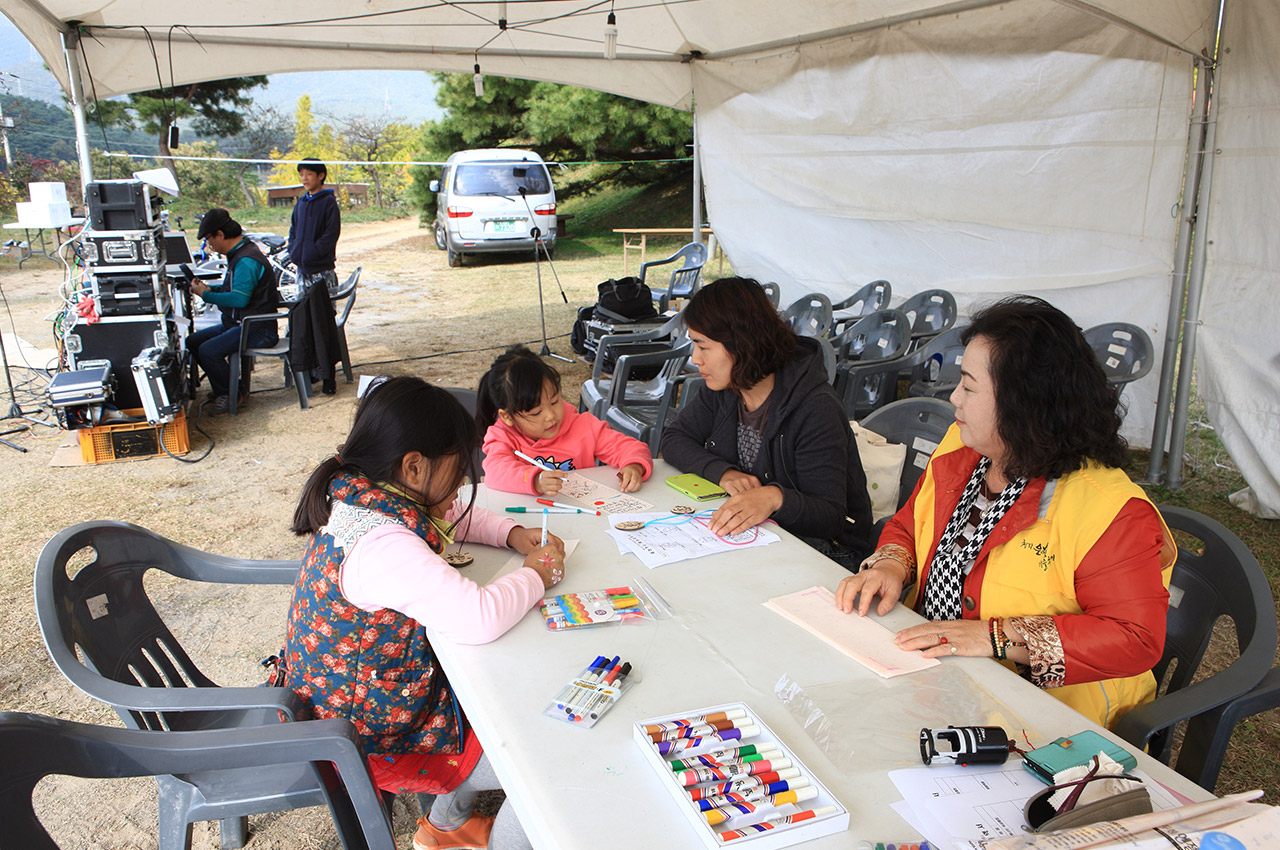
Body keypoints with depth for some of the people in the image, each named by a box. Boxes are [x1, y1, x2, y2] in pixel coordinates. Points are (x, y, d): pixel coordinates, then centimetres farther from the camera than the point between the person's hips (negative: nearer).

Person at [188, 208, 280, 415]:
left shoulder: (247, 261, -20)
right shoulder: (238, 254, 14)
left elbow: (239, 298, -29)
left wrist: (206, 295, -18)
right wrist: (210, 289, 8)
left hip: (258, 329, -11)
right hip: (238, 323, 11)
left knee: (208, 351, -25)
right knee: (193, 342, 10)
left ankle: (231, 394, -3)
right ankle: (225, 387, 19)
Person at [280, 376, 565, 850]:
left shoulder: (359, 494, -5)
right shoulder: (381, 545, -35)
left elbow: (451, 516, 13)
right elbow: (480, 617, -41)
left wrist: (514, 535, -3)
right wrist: (535, 576, -21)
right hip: (372, 737, -9)